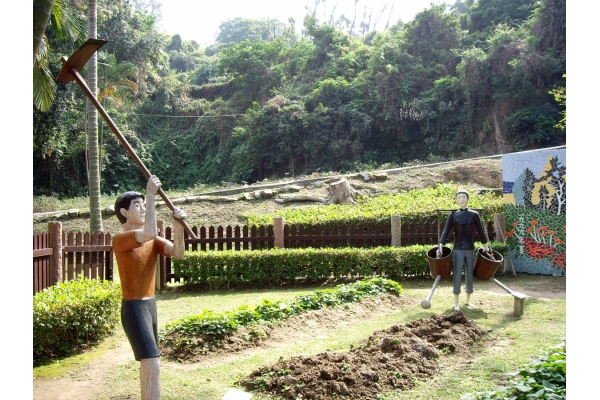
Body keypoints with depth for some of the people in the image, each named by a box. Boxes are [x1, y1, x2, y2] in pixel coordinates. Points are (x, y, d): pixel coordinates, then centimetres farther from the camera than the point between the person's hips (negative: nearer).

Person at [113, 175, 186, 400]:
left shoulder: (152, 241, 8)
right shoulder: (120, 240, -16)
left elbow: (178, 252, -4)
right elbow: (150, 233, -34)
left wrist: (177, 225, -19)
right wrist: (150, 194, -31)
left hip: (150, 305, 9)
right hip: (134, 308, -9)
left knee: (147, 363, 20)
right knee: (153, 365, -16)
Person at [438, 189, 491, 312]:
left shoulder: (474, 214, 2)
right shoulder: (453, 215, -1)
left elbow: (481, 231, 11)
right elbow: (446, 231, -4)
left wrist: (485, 246, 16)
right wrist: (440, 247, -11)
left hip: (470, 249, 2)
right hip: (458, 249, -2)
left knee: (470, 274, 9)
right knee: (457, 275, -3)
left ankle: (468, 300, 23)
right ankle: (456, 303, 2)